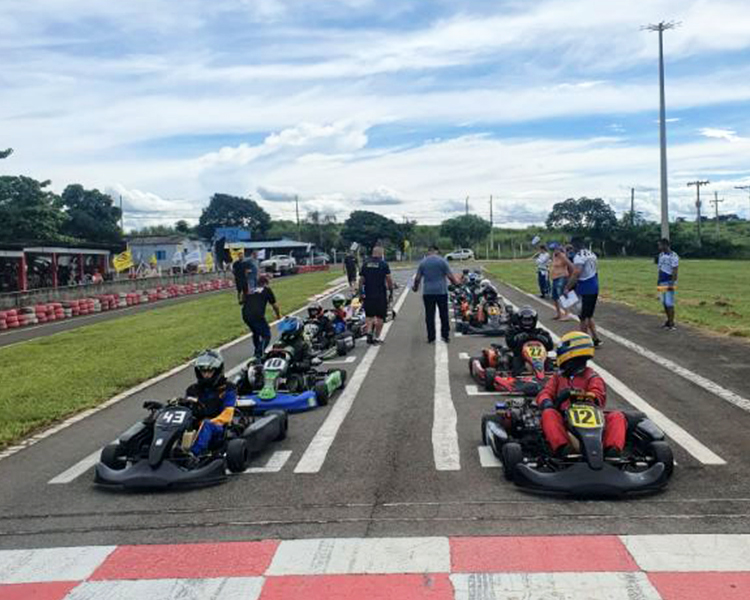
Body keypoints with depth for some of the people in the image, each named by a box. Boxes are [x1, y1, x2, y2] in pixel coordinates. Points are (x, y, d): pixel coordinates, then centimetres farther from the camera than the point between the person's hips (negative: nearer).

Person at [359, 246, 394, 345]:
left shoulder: (365, 264, 4)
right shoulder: (383, 264, -6)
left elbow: (361, 279, 4)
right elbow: (388, 279, -8)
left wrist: (361, 292, 11)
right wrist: (391, 290, 2)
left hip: (368, 295, 3)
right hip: (381, 295, -3)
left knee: (369, 316, 12)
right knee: (380, 317, 8)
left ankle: (368, 332, -9)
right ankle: (376, 337, 9)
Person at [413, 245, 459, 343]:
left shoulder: (423, 262, 3)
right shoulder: (442, 261, -4)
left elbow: (417, 278, 4)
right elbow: (450, 276, -5)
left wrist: (416, 287, 22)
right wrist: (457, 281, 14)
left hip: (427, 292, 1)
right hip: (441, 291, -1)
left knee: (429, 316, 5)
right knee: (444, 315, 9)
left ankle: (431, 338, 5)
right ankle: (445, 336, 12)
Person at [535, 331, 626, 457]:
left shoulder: (592, 377, 13)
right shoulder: (558, 377, 23)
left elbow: (598, 398, -6)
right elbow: (544, 394, 9)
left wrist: (574, 394, -23)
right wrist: (547, 403, -18)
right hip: (563, 420, 1)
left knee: (617, 416, -24)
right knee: (548, 413, -31)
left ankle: (612, 448, -42)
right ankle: (562, 447, -49)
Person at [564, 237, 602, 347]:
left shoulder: (579, 256, -17)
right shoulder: (592, 254, 12)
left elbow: (576, 274, -27)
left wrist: (567, 288, -22)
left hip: (584, 290, -9)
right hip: (594, 288, 9)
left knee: (583, 317, 1)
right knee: (589, 316, 18)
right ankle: (595, 339, 18)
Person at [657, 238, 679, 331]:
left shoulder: (673, 256, -15)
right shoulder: (661, 255, 10)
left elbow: (675, 271, -17)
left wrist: (672, 284, -21)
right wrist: (658, 280, 18)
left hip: (669, 283, -8)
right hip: (662, 283, 8)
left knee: (669, 304, -6)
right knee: (664, 303, 11)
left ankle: (672, 324, 0)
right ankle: (668, 321, 20)